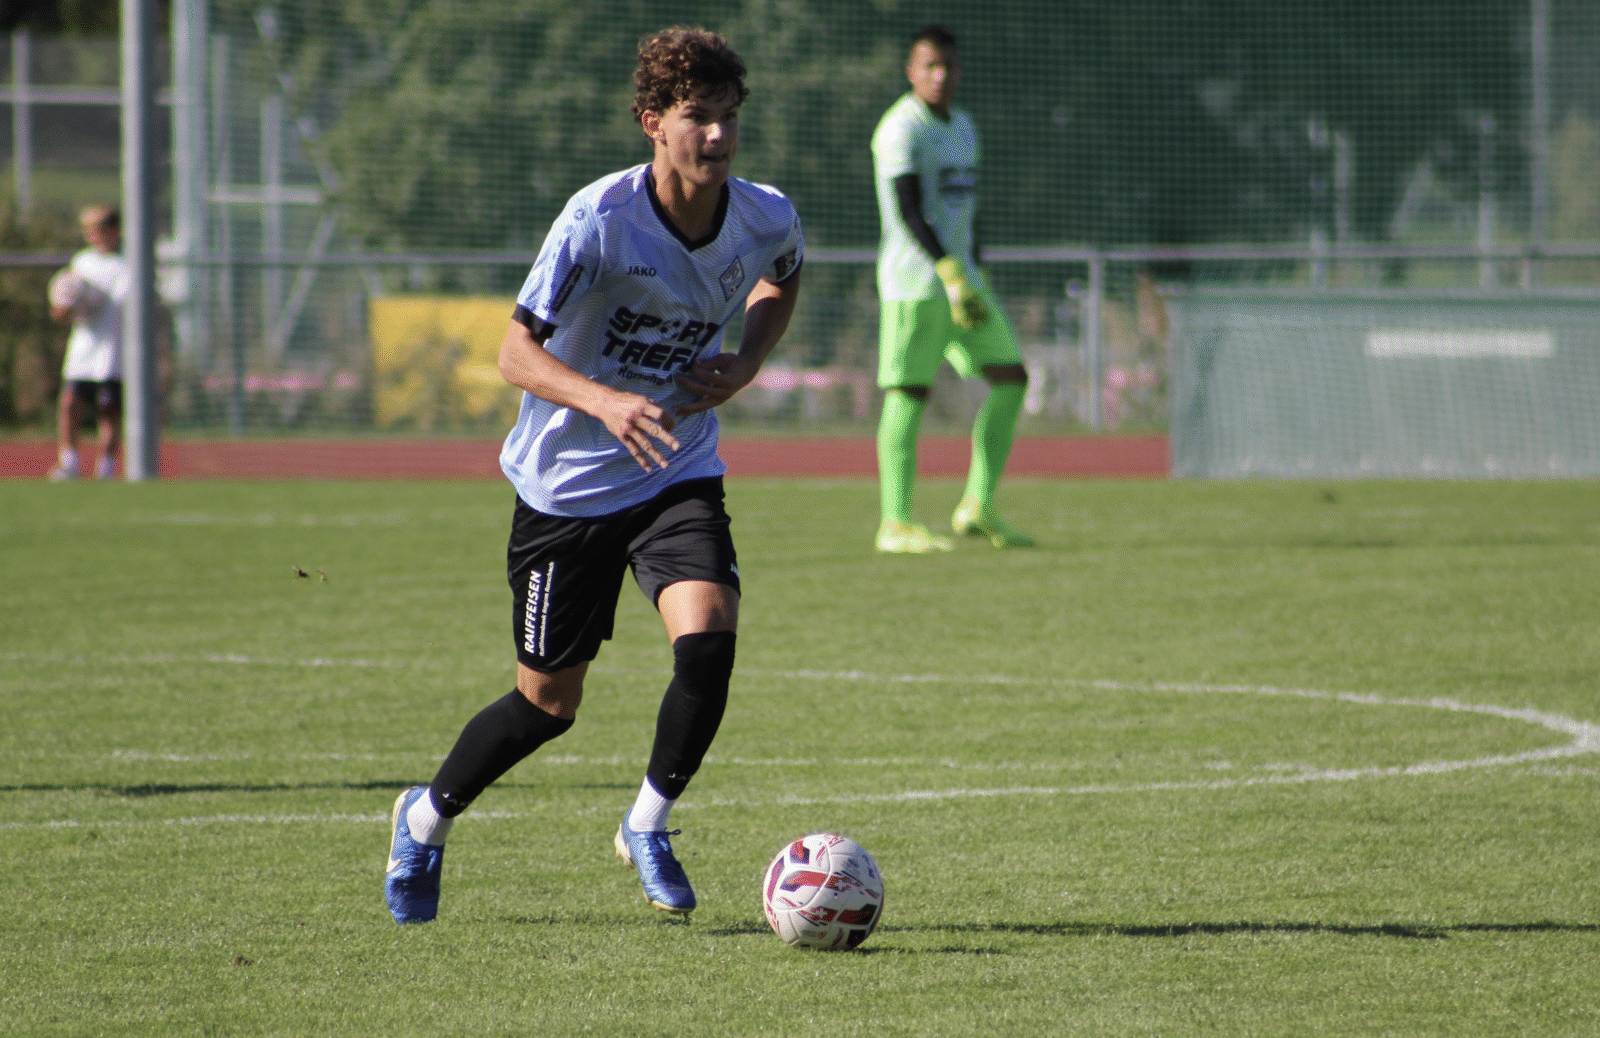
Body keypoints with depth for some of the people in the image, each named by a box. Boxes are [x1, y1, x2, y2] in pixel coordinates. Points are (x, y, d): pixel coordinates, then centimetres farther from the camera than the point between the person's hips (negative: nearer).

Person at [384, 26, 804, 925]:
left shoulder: (765, 220, -9)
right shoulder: (598, 220, -22)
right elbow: (516, 353, -18)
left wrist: (745, 366, -2)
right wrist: (606, 401, -36)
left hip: (679, 472, 3)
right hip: (567, 483, -3)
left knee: (708, 637, -23)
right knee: (550, 702, 6)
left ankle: (649, 823, 2)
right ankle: (428, 819, 34)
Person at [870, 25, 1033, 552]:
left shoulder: (962, 127, 17)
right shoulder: (901, 129, -10)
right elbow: (908, 211, -20)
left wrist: (975, 270, 20)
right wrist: (952, 275, -28)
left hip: (960, 274, 8)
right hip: (915, 279, -8)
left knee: (1010, 379, 2)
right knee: (908, 394, -8)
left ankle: (978, 506, 5)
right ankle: (895, 524, -6)